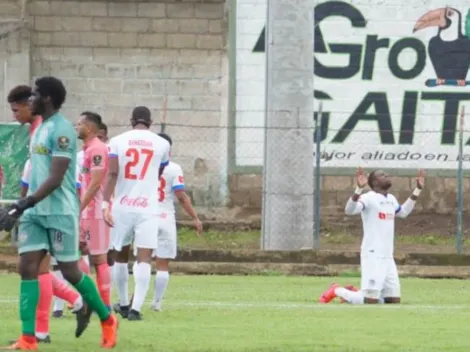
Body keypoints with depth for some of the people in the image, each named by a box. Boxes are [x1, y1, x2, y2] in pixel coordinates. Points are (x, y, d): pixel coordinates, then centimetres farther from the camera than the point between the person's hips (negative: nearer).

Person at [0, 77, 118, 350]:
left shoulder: (61, 130, -15)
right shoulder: (40, 128, 14)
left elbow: (55, 179, -21)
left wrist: (24, 204, -26)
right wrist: (22, 206, 18)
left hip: (60, 212, -8)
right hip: (35, 213, 8)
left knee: (70, 271, 1)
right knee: (27, 268, -4)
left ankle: (107, 320, 23)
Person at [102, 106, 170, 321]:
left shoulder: (118, 141, 2)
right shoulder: (161, 144, 5)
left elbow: (112, 174, -9)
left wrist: (106, 203, -12)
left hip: (122, 207, 1)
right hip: (148, 207, -1)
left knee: (120, 256, 17)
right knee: (144, 258, -5)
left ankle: (124, 305, 27)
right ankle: (136, 308, -18)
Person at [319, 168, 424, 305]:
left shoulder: (391, 199, 15)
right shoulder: (369, 198, -12)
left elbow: (403, 212, 36)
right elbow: (349, 210, -29)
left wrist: (418, 189, 32)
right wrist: (359, 188, -42)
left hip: (388, 257, 8)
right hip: (372, 256, -8)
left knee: (394, 300, 10)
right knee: (370, 301, -13)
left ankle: (353, 294, 25)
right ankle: (337, 291, 10)